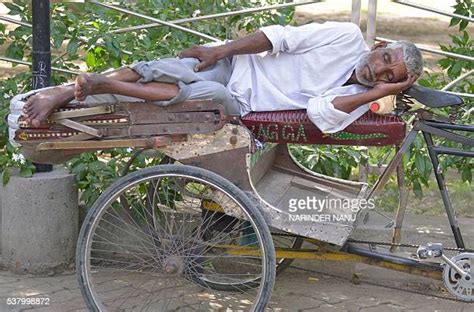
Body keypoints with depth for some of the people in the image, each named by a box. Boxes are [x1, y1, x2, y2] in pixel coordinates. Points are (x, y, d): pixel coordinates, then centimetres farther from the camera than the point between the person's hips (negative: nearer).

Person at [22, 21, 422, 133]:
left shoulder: (357, 100, -4)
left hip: (241, 105, 0)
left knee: (212, 94, -31)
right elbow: (283, 36, -6)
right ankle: (58, 94, -11)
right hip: (234, 65, 0)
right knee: (158, 70, -20)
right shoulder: (348, 37, -6)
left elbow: (321, 114, -24)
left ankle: (102, 86, -24)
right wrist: (222, 49, -12)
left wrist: (380, 93, -25)